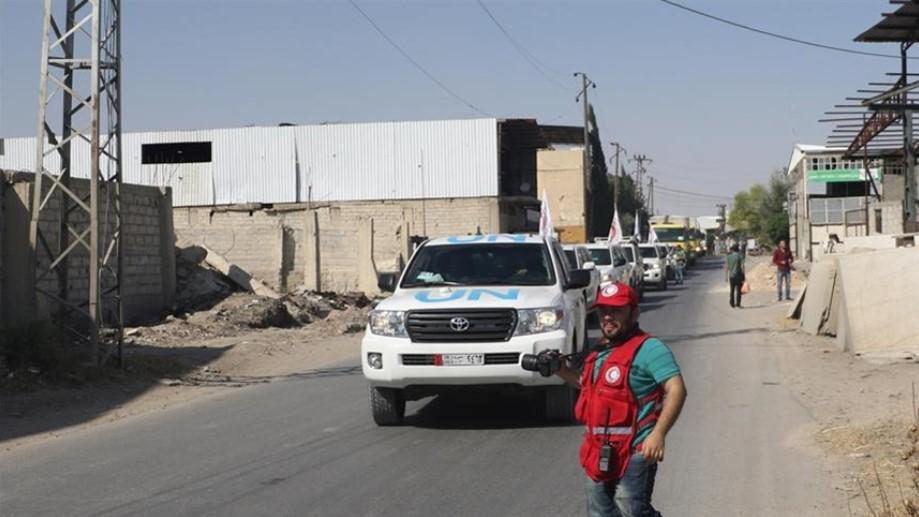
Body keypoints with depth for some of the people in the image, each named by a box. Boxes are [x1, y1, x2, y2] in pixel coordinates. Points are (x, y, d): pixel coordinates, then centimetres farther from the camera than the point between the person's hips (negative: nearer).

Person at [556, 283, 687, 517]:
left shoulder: (649, 348, -11)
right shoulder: (598, 349, 17)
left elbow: (676, 390, -21)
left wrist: (658, 433, -32)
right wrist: (563, 371, 17)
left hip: (633, 453, -9)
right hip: (598, 455, 9)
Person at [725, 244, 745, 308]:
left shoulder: (729, 256, 4)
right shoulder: (740, 256, -6)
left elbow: (726, 267, 2)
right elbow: (742, 266, -12)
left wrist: (726, 276, 7)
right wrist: (744, 275, -7)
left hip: (731, 276, 3)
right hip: (739, 275, -3)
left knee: (732, 290, 14)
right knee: (738, 290, 2)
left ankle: (732, 304, 15)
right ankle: (738, 304, -2)